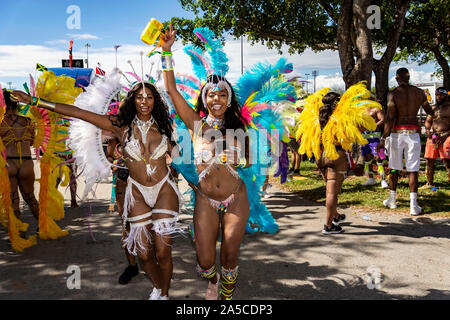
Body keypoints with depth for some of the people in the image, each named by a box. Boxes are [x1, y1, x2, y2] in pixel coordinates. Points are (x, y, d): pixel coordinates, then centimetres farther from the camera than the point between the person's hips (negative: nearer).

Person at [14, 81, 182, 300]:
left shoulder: (161, 126, -1)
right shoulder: (120, 125, -4)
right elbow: (78, 113, -7)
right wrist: (36, 101, -8)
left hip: (164, 191, 0)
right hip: (138, 193, 1)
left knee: (162, 252, -5)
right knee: (144, 253, 3)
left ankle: (164, 294, 22)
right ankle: (157, 288, 34)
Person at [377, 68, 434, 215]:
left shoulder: (393, 94, -7)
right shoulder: (419, 92, 3)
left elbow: (390, 118, -14)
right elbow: (429, 111, 17)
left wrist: (383, 139, -12)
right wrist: (435, 112, 41)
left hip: (397, 133, -2)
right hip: (413, 132, 2)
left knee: (394, 167, 11)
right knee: (413, 169, 3)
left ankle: (392, 200, 23)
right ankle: (413, 205, 1)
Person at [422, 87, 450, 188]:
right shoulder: (433, 108, 17)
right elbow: (428, 121, 23)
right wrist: (428, 131, 4)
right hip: (433, 136, 6)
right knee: (429, 161, 8)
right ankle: (430, 183, 20)